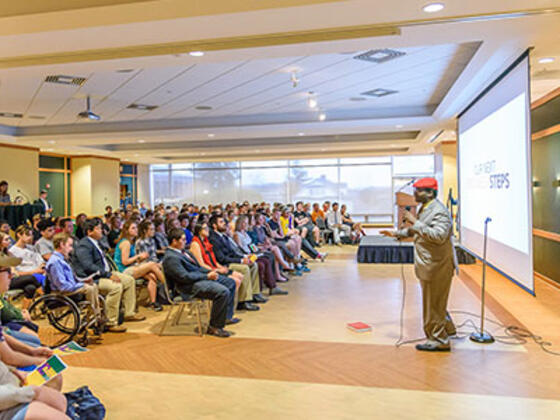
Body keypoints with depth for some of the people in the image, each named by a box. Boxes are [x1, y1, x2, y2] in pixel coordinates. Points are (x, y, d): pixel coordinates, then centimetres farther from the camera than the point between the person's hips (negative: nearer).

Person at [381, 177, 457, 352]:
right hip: (428, 265, 10)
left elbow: (439, 236, -32)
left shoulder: (439, 211, -19)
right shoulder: (425, 208, 13)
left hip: (437, 266, -10)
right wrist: (396, 233, 20)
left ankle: (438, 341, 14)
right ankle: (447, 328, 41)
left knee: (433, 303, 1)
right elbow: (415, 231, 27)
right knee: (436, 302, 23)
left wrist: (416, 222, -30)